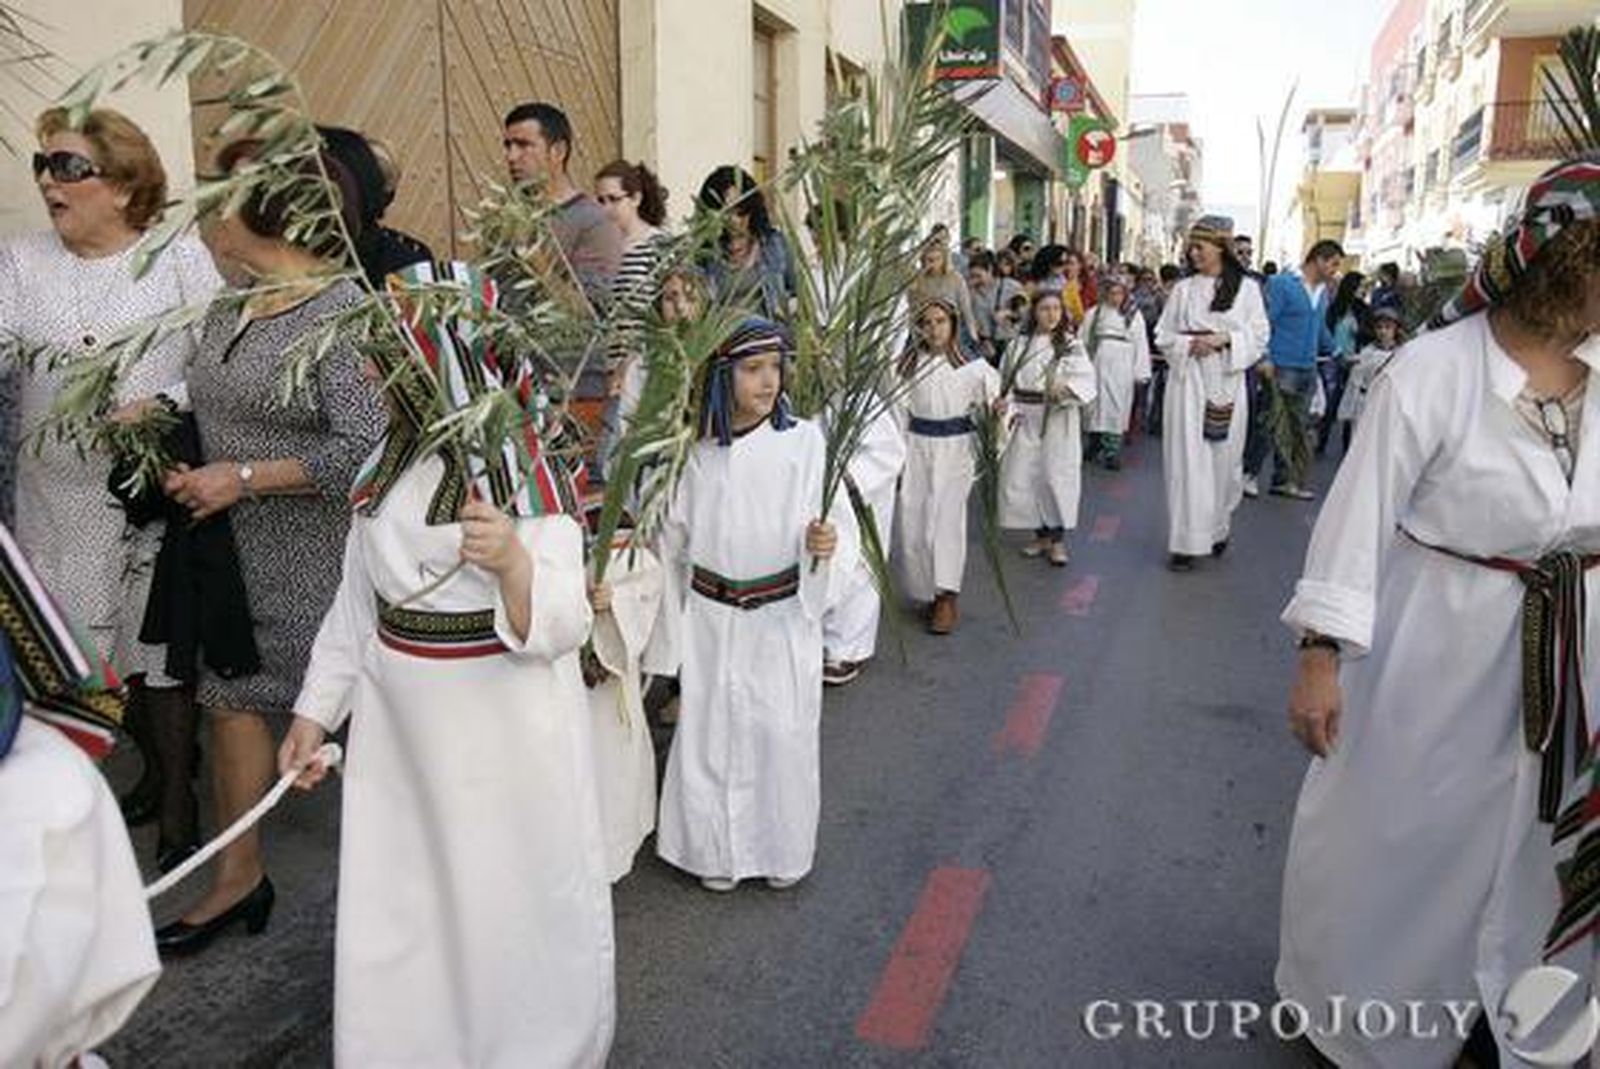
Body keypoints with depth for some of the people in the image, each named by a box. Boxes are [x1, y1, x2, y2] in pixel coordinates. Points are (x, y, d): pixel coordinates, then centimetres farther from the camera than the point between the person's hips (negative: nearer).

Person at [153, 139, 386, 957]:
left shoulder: (343, 310, -16)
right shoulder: (227, 313, 9)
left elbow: (364, 448, -24)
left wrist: (245, 479, -19)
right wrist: (186, 471, 0)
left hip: (320, 556, -8)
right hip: (237, 550, 8)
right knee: (229, 695, 12)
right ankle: (238, 877, 29)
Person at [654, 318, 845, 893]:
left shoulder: (803, 440, -10)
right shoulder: (697, 449, -3)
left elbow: (816, 525, -11)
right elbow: (675, 533, 7)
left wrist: (821, 541, -32)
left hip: (782, 615, -2)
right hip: (711, 616, 2)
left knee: (782, 731, 6)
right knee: (711, 730, 10)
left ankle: (783, 849, 30)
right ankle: (718, 849, 31)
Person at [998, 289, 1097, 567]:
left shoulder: (1071, 345, -2)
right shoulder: (1019, 345, 9)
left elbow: (1085, 379, -12)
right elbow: (1005, 379, 12)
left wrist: (1066, 388, -31)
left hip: (1057, 419, -4)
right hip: (1024, 419, 4)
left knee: (1056, 476, -5)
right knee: (1023, 477, 5)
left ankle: (1058, 540, 7)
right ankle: (1041, 535, 21)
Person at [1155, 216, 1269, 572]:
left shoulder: (1247, 288, 2)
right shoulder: (1183, 289, 5)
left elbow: (1259, 336, 1)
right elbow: (1163, 336, 6)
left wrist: (1225, 339, -14)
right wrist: (1190, 343, -12)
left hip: (1226, 380, 0)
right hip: (1188, 379, 0)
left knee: (1223, 458, 7)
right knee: (1187, 459, -4)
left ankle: (1218, 529, 27)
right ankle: (1186, 541, -1)